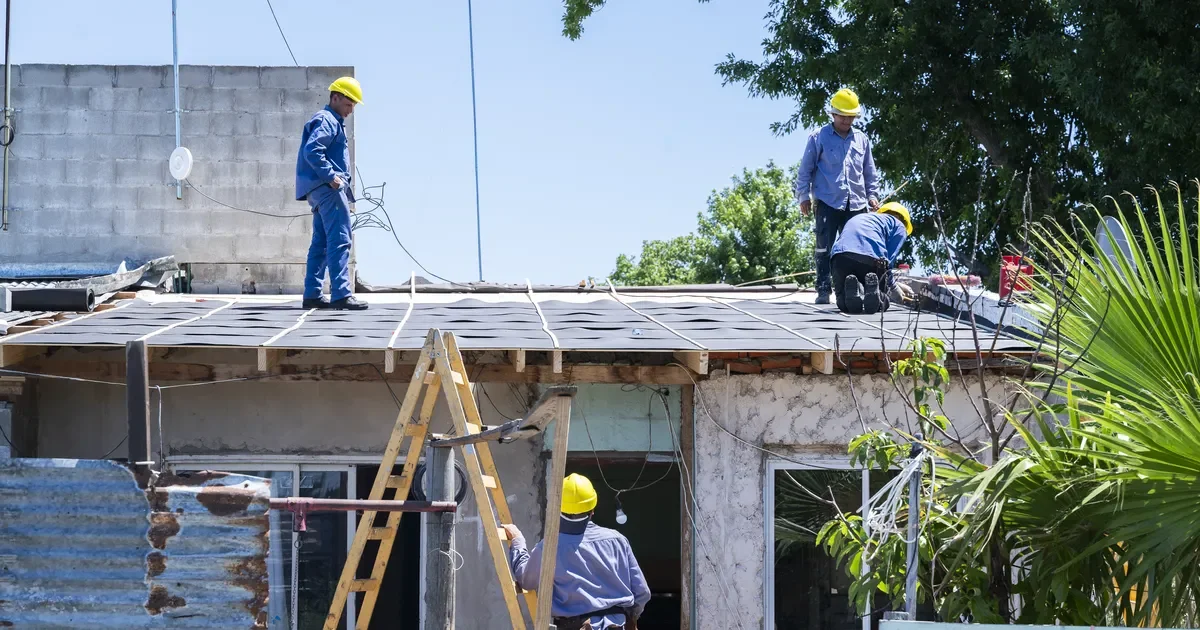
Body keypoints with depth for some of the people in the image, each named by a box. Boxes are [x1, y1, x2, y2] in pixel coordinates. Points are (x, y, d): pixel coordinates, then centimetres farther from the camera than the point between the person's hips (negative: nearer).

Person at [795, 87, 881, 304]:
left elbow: (870, 171, 21)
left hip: (856, 204, 4)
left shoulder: (861, 139, 14)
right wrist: (803, 195, -1)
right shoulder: (819, 138, 3)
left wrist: (872, 194, 13)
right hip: (828, 203, -3)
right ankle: (823, 290, -3)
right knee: (825, 249, -5)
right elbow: (806, 169, 5)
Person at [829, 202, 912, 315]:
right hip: (871, 258, -3)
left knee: (843, 303, 16)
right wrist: (894, 286, 21)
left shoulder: (858, 218, 40)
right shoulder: (899, 226, 23)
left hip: (840, 255, 3)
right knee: (883, 302, 15)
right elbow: (888, 260, 9)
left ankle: (851, 289, -20)